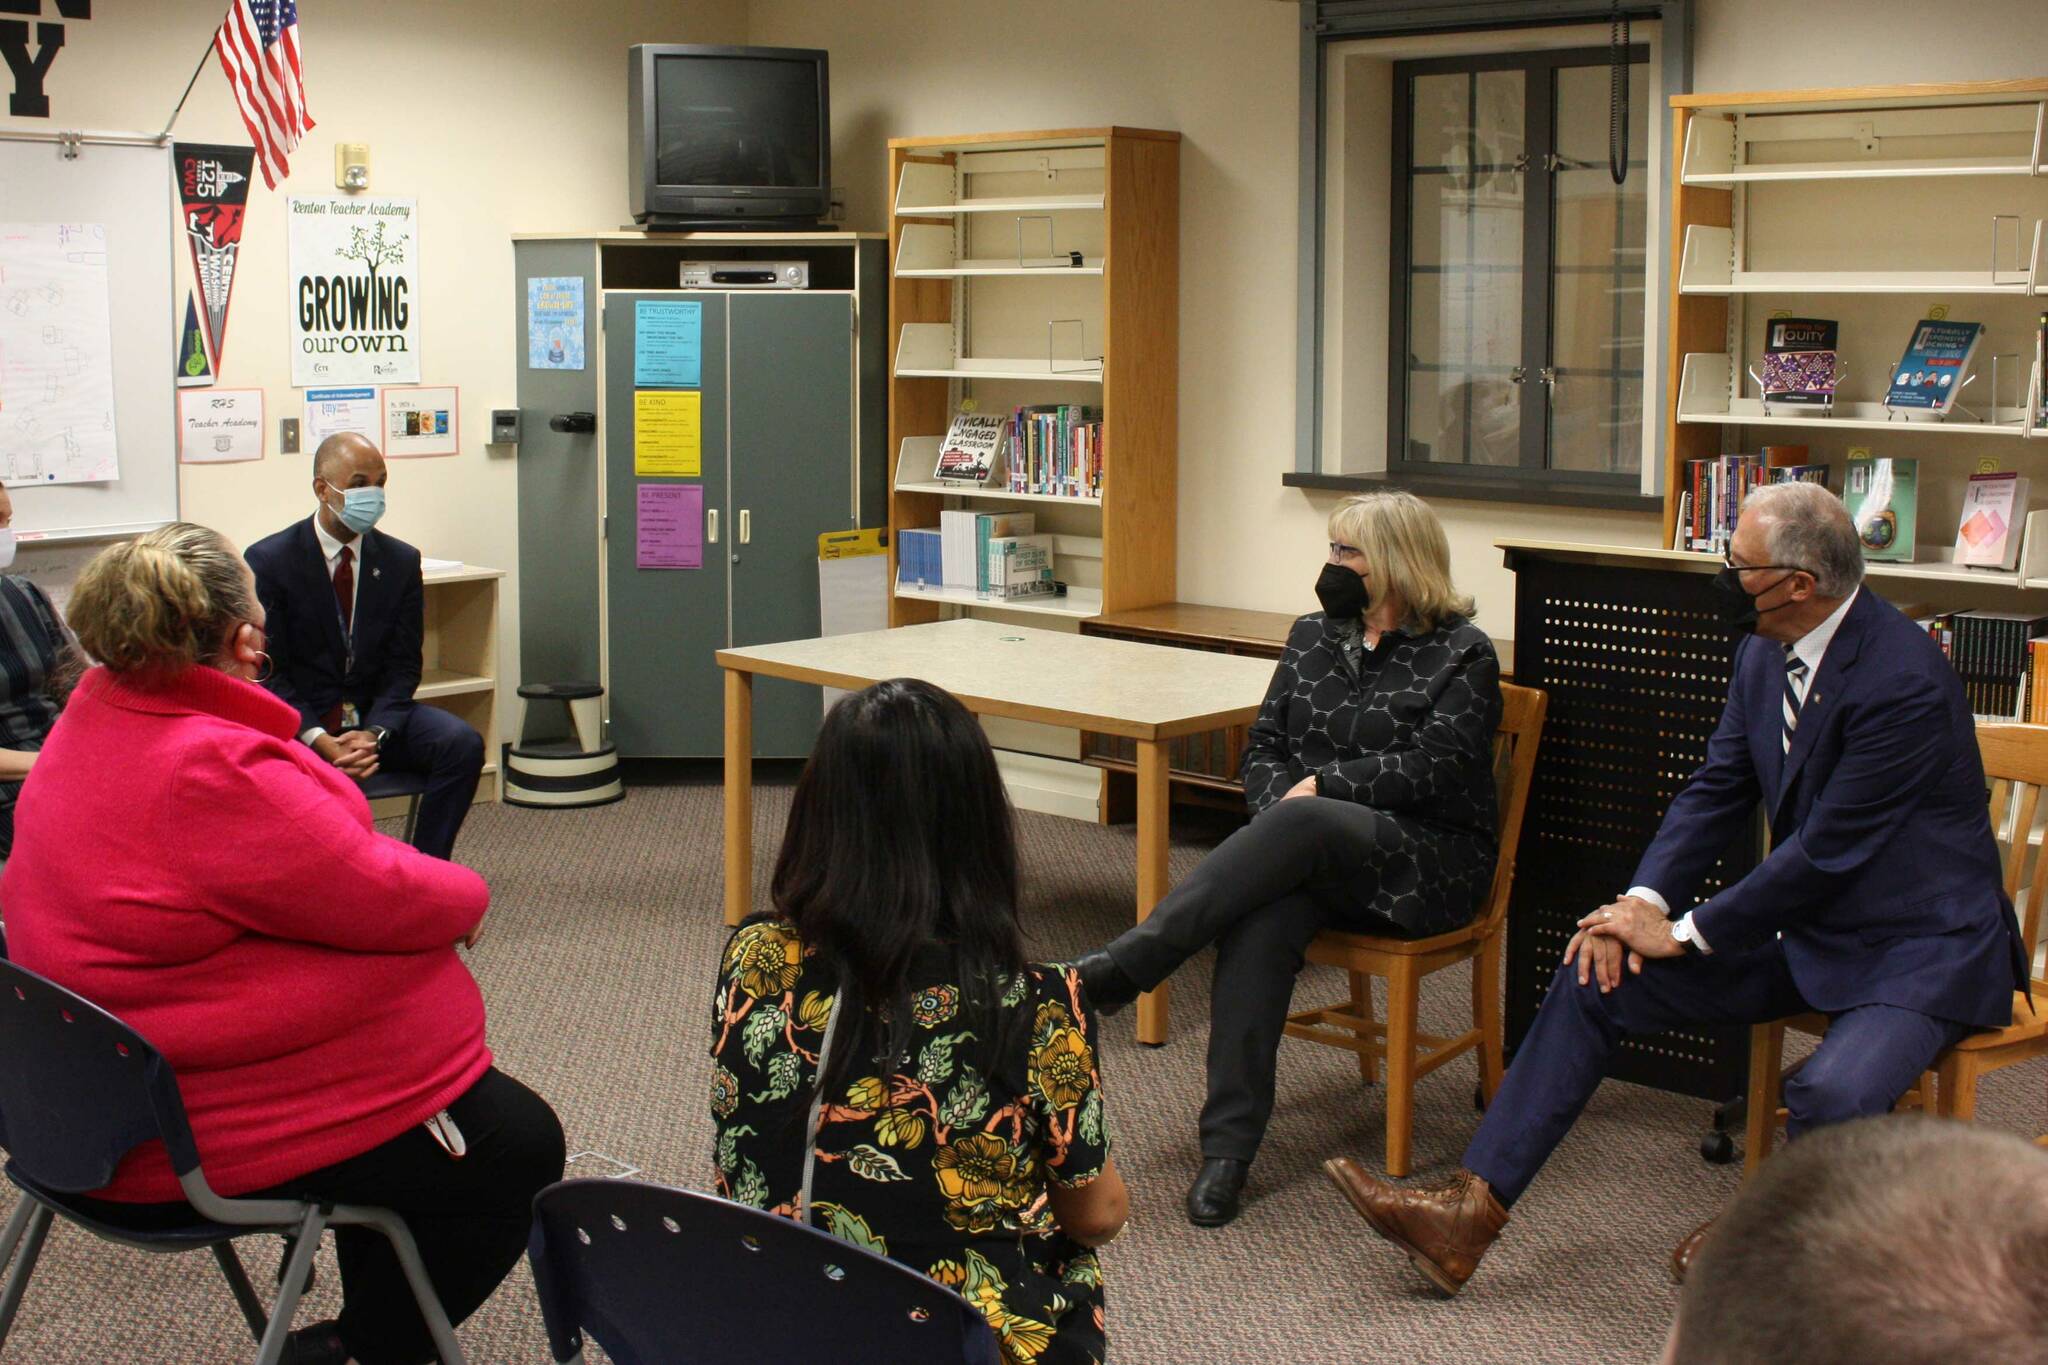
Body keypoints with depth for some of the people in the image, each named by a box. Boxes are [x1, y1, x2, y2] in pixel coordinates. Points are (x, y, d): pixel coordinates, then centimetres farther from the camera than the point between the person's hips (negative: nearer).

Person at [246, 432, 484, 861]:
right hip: (301, 720, -3)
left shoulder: (400, 560, 5)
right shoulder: (269, 560, -5)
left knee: (463, 743, -24)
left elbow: (403, 664, 3)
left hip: (377, 713, 3)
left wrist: (373, 732, -16)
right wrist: (319, 740, -23)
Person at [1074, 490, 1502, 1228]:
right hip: (1313, 859, 4)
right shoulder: (1313, 636, 18)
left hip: (1424, 863, -4)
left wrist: (1320, 786, -13)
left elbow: (1435, 768, -10)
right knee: (1260, 915, -34)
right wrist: (1281, 802, -8)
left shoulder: (1463, 655, 1)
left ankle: (1113, 971, -41)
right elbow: (1263, 747, 13)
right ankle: (1228, 1147, -37)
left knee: (1302, 825, -36)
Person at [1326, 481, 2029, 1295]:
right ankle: (1470, 1212, -5)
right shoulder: (1764, 654, 1)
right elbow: (1717, 791, 6)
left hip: (1919, 946, -8)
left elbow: (1827, 851, -24)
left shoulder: (1903, 680, -25)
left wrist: (1685, 934, -18)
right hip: (1806, 923, 8)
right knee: (1599, 976, -4)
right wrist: (1645, 902, -10)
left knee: (1833, 1093, -35)